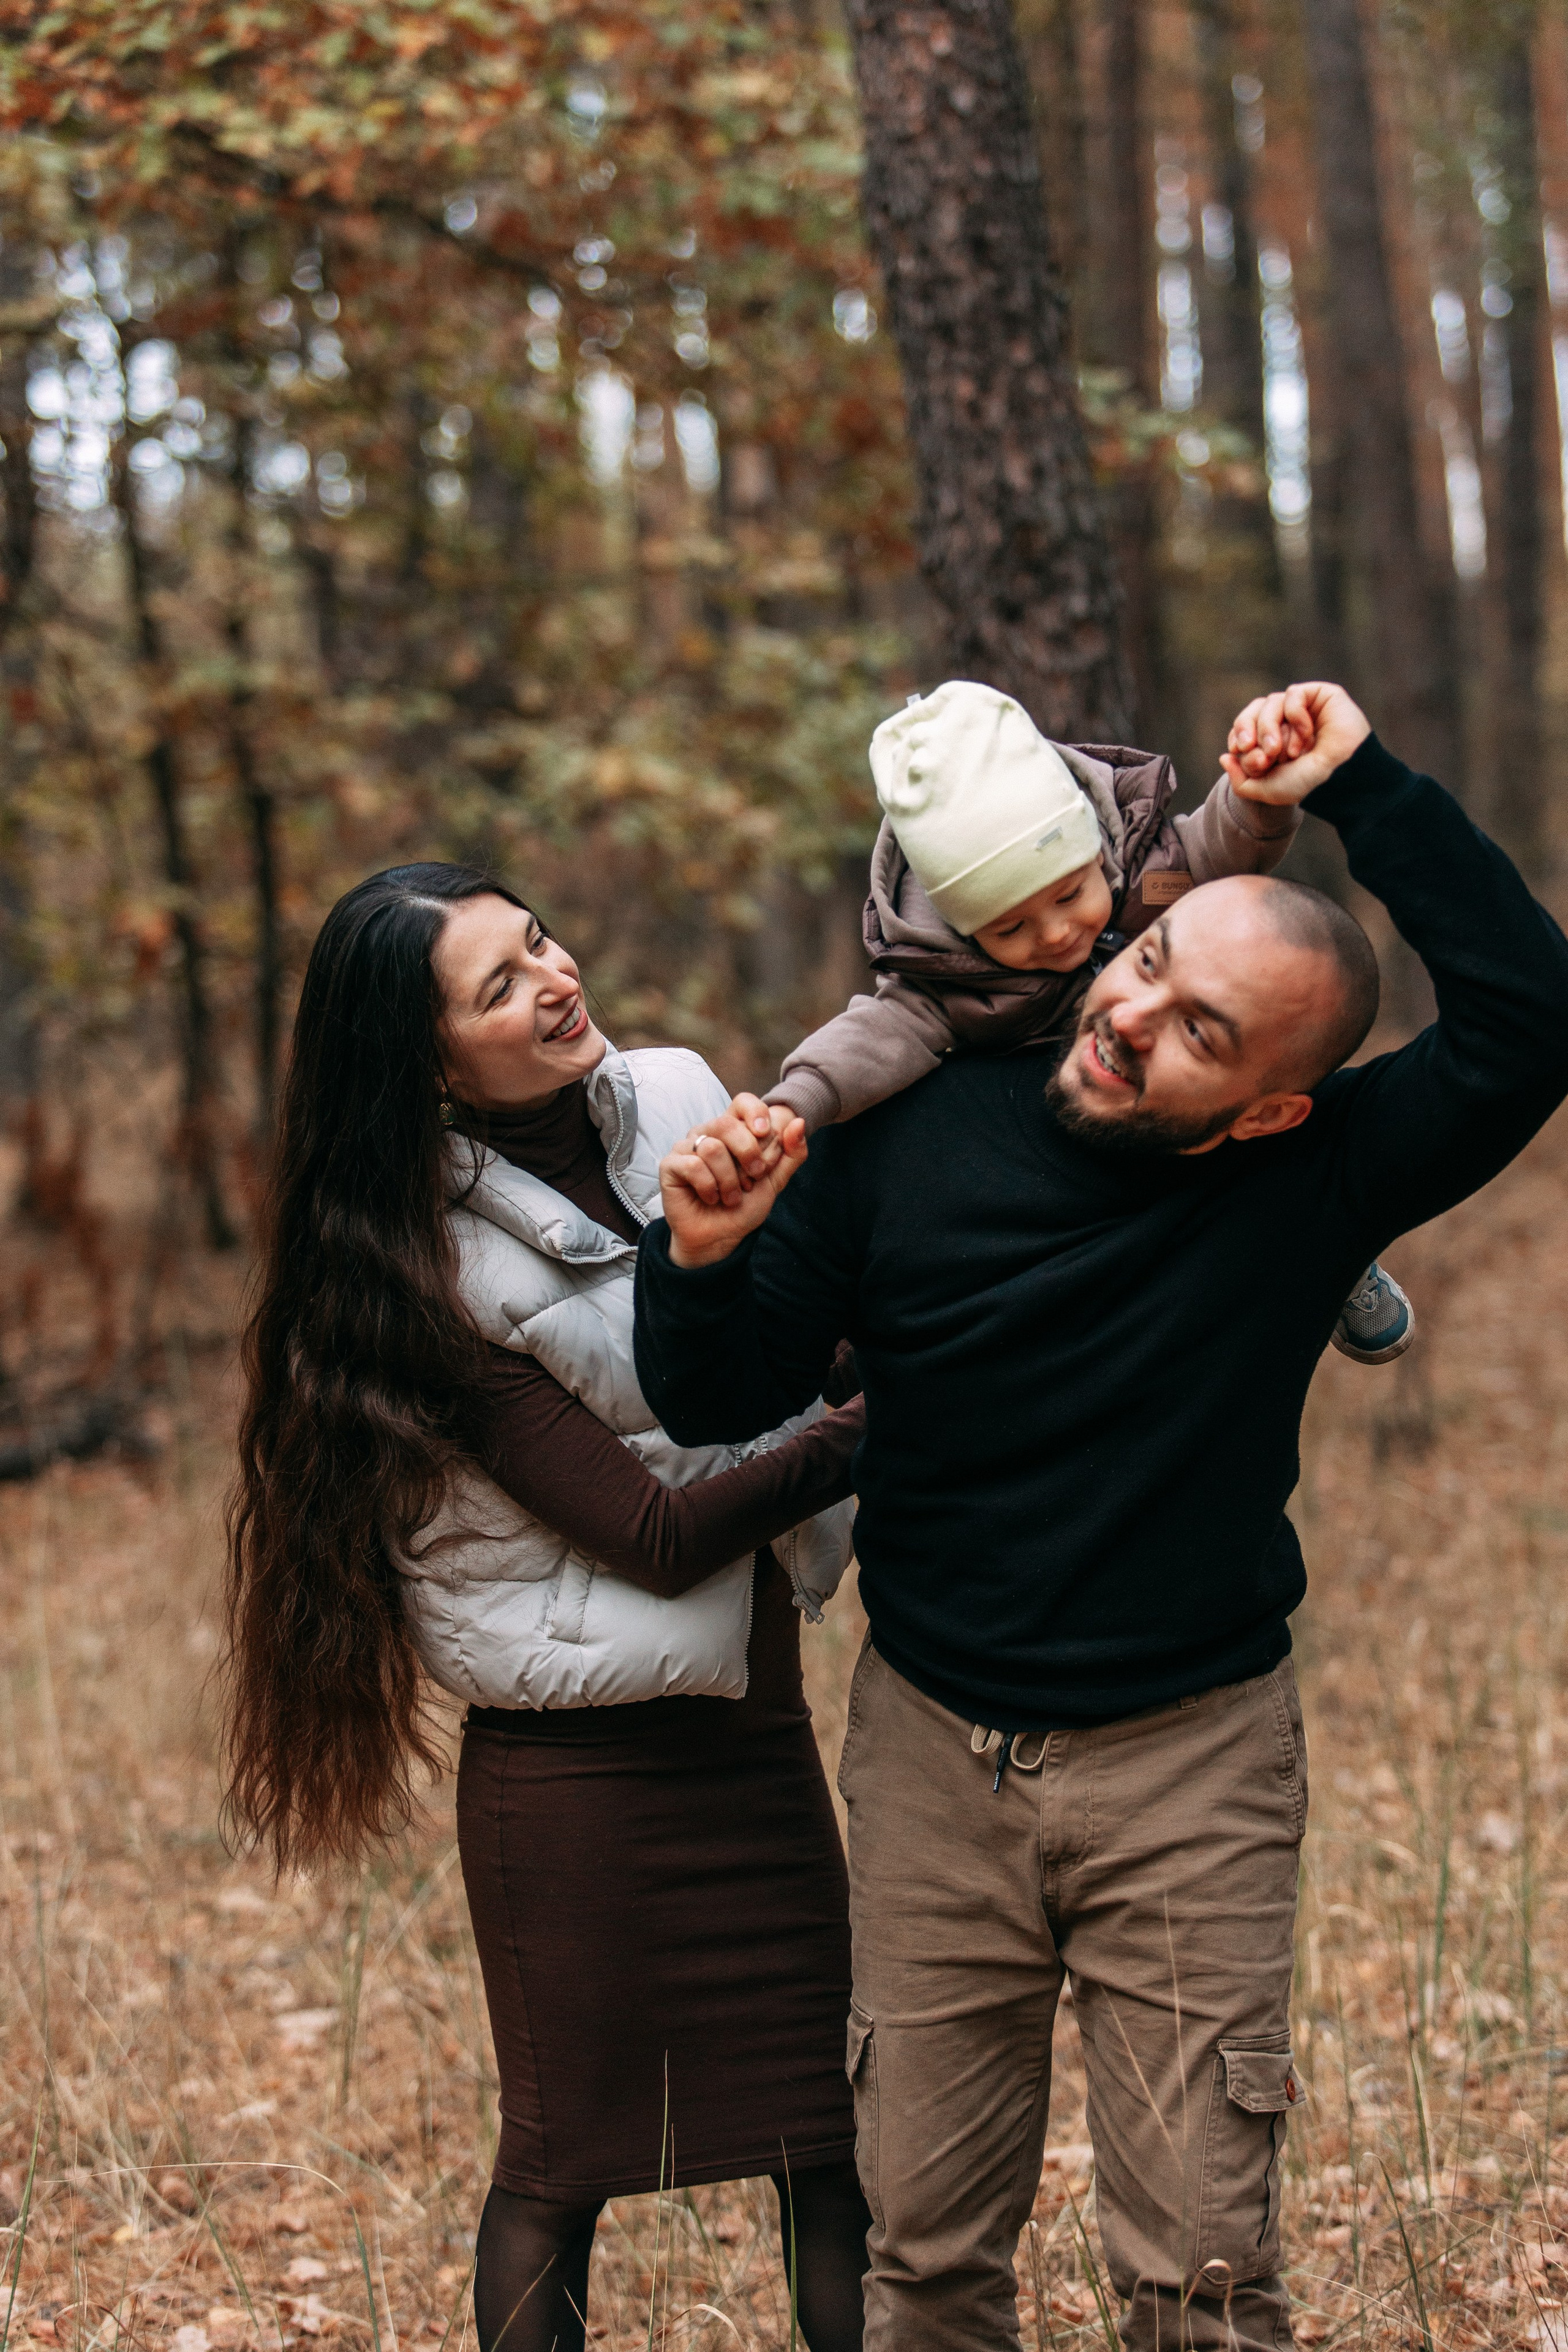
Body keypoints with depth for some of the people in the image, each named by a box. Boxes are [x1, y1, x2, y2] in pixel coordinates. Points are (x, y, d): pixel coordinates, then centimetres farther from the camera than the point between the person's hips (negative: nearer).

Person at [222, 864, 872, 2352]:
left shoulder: (679, 1103, 1)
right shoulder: (437, 1275, -15)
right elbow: (655, 1533, -17)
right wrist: (867, 1435, -18)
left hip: (757, 1728, 5)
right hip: (578, 1768, -5)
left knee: (836, 2136, 8)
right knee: (562, 2158, 9)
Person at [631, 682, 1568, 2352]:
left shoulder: (1311, 1179, -11)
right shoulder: (906, 1137, -9)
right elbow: (719, 1406, -3)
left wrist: (1357, 792, -24)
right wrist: (704, 1260, -24)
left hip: (1191, 1773, -1)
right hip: (933, 1759, 1)